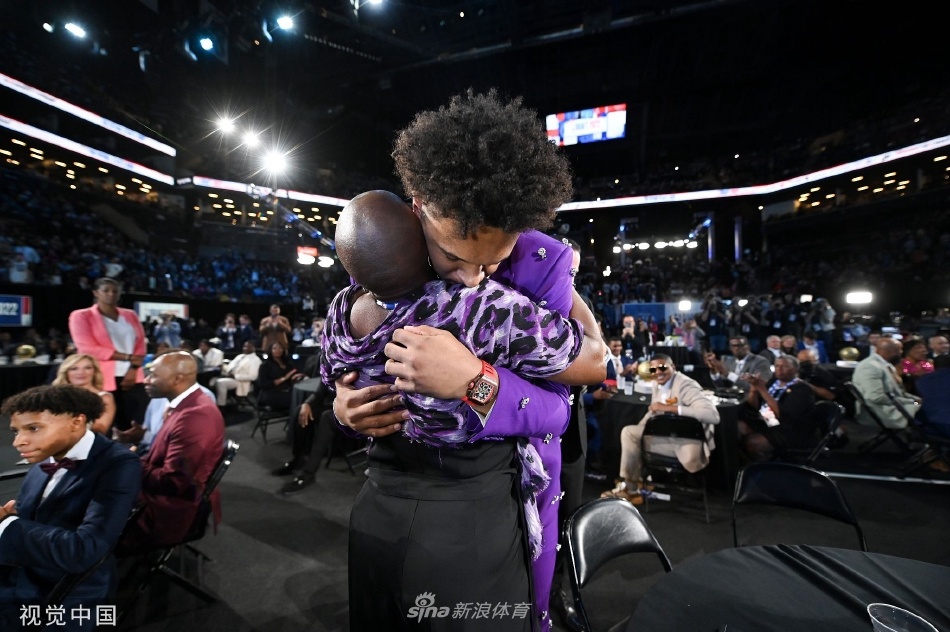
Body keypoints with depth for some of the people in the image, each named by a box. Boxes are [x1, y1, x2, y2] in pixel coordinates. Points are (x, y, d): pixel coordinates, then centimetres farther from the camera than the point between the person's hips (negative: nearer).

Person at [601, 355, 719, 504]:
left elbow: (713, 415, -33)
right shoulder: (657, 384, 5)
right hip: (667, 434, 8)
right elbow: (654, 410, 21)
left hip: (687, 441, -8)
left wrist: (669, 408, -34)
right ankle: (630, 486, 10)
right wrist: (639, 429, 7)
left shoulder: (686, 385, -20)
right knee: (629, 432, 2)